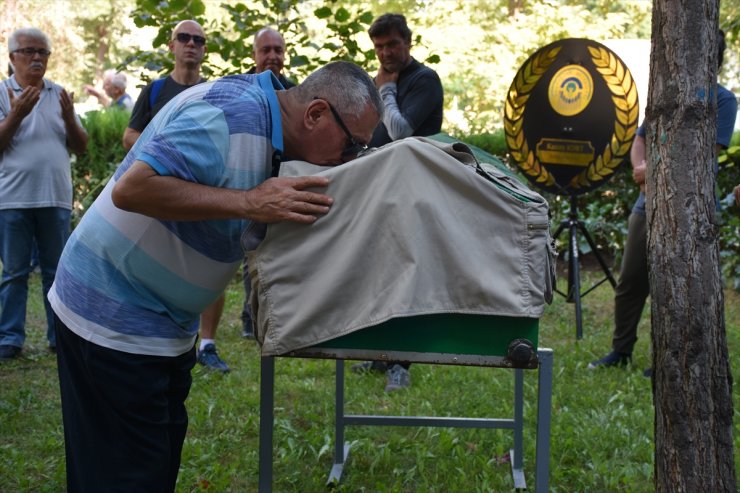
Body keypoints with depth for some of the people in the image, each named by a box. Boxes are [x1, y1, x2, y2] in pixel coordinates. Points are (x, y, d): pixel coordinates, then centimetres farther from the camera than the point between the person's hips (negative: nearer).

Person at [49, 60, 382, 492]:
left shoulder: (269, 131, 7)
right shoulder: (231, 112, -23)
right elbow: (132, 189, -30)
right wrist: (251, 202, -29)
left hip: (163, 322, 10)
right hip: (116, 318, -10)